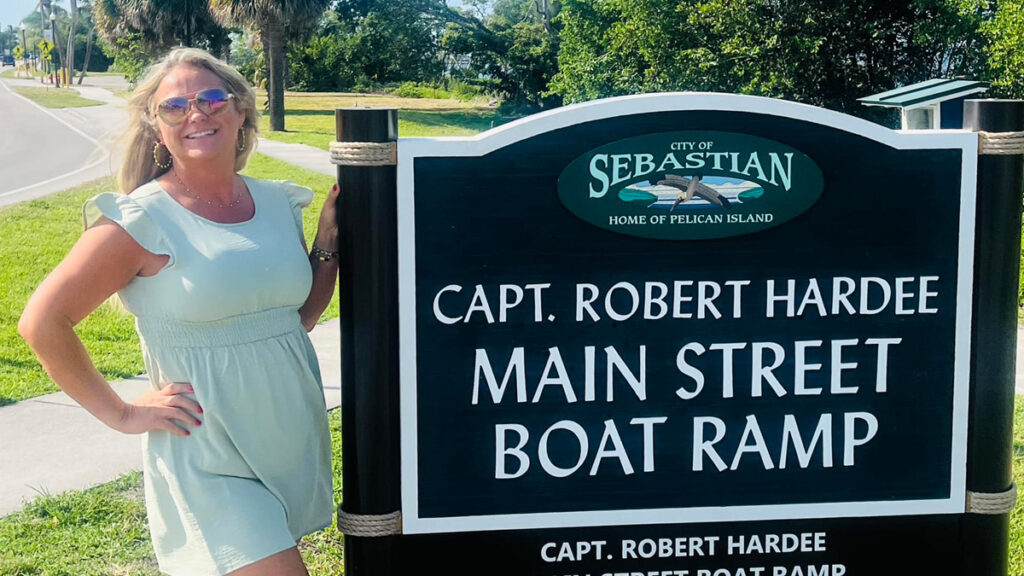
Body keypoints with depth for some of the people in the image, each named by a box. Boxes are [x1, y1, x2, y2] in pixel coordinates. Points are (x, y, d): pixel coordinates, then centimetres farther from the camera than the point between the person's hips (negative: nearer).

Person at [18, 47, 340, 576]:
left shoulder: (277, 204, 6)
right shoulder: (141, 220, -11)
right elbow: (42, 323, -9)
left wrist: (329, 240, 5)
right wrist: (121, 414, -8)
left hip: (294, 442, 6)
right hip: (207, 461, -6)